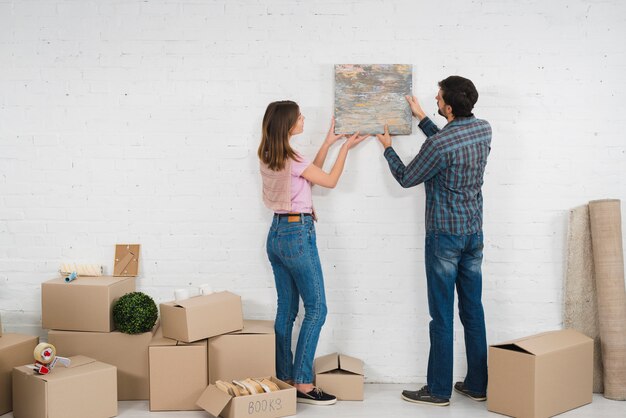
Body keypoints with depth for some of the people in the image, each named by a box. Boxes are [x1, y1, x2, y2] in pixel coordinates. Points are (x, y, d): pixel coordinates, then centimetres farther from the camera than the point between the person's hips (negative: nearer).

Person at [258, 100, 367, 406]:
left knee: (286, 309, 11)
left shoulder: (268, 157, 8)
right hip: (297, 234, -9)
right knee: (316, 308, -1)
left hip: (277, 232, 9)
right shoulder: (291, 159, -17)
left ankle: (283, 379, 16)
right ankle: (303, 384, 1)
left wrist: (327, 144, 18)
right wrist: (346, 147, 4)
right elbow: (329, 181, -6)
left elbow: (309, 175, 18)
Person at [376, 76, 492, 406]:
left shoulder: (438, 144, -21)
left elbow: (406, 178, -6)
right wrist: (422, 118, 27)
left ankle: (439, 390, 11)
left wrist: (387, 147, 11)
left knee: (442, 315, 1)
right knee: (473, 310, 13)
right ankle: (477, 385, 21)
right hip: (474, 233, 7)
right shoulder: (484, 130, 1)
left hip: (444, 235, -7)